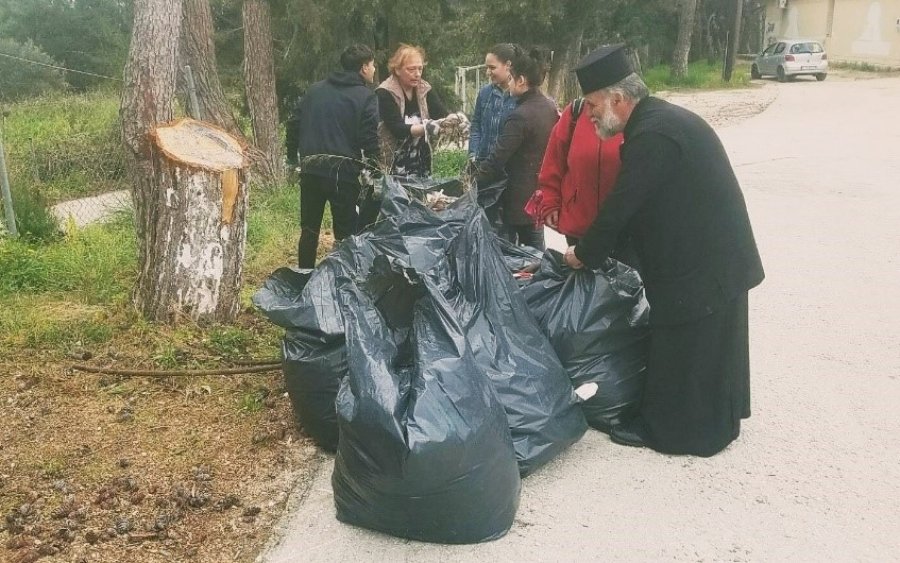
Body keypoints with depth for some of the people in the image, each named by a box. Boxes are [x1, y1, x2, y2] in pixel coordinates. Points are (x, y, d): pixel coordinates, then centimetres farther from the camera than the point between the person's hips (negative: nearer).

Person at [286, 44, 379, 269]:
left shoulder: (315, 90, 14)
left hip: (310, 169, 5)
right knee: (346, 234, 3)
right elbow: (369, 140, -11)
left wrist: (292, 158, 19)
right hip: (344, 172, -5)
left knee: (309, 230, 15)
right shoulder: (366, 97, -2)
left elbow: (294, 124, 13)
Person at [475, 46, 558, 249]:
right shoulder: (550, 107, 4)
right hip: (540, 192, 8)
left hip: (519, 195, -8)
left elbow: (495, 161, -23)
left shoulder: (520, 116, -22)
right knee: (535, 246, 17)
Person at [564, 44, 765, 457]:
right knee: (711, 345, 22)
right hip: (718, 255, 10)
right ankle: (716, 419, 38)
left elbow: (621, 206, -20)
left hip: (696, 266, -10)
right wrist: (593, 249, 13)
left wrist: (584, 255, -5)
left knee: (681, 350, 4)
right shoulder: (662, 118, 9)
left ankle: (671, 429, 19)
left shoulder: (651, 135, -23)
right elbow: (630, 202, 13)